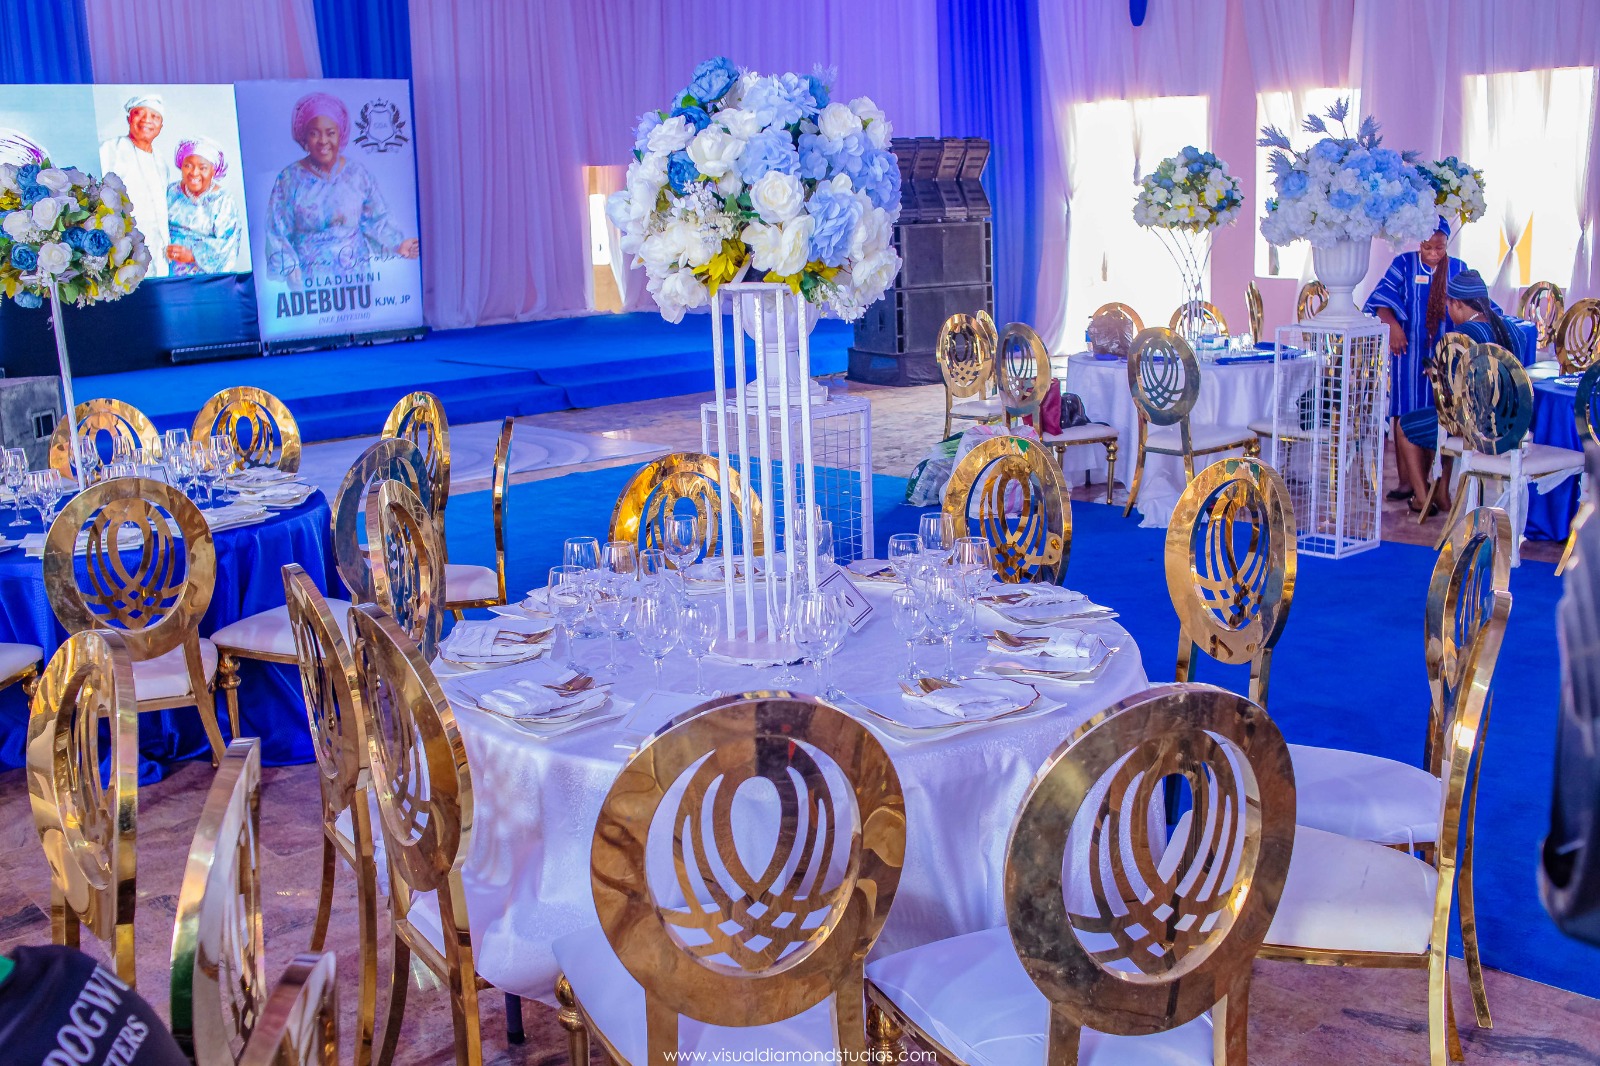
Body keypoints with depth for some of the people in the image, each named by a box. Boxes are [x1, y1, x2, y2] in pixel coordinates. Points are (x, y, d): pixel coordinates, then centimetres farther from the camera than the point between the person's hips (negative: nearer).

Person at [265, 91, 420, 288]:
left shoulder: (358, 174, 2)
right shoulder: (289, 179, -3)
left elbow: (375, 221, 9)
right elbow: (277, 235, -3)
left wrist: (397, 243, -7)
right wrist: (290, 269, -17)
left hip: (355, 275, 2)